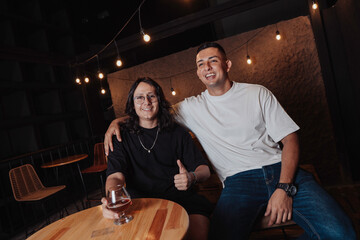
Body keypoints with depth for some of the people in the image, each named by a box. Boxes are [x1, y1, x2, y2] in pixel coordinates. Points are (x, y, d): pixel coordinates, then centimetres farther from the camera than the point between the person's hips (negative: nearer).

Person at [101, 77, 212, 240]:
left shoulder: (177, 133, 9)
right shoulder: (122, 137, 8)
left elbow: (204, 169, 7)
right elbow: (115, 176, -4)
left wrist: (192, 177, -17)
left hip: (179, 198, 1)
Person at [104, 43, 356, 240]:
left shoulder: (257, 93, 9)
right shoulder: (192, 107, 11)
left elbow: (289, 138, 5)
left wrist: (285, 188, -9)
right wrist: (118, 120, 2)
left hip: (281, 170, 2)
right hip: (239, 180, -1)